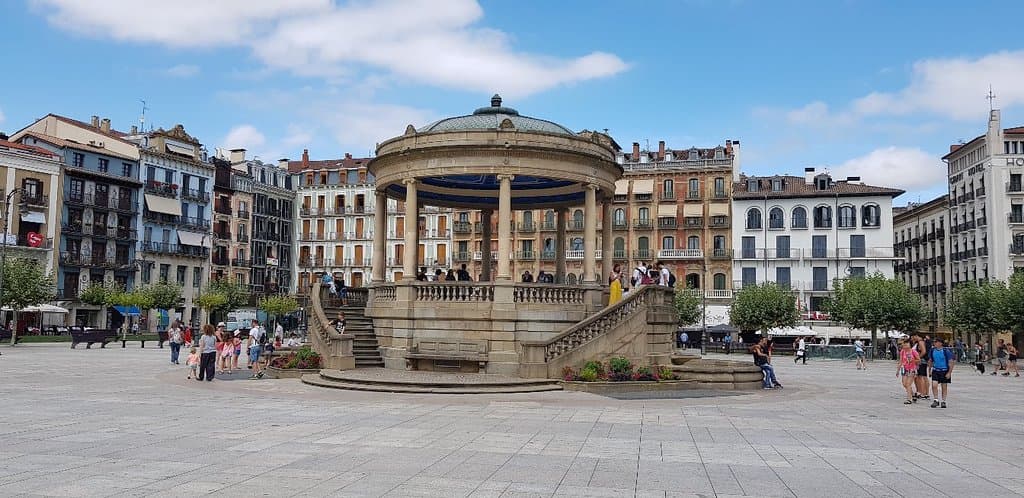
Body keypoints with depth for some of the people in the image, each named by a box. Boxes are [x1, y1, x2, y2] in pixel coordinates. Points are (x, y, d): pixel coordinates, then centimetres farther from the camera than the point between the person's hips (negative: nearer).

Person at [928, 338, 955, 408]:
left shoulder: (946, 351, -12)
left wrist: (949, 373, -14)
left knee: (944, 387, 6)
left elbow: (951, 362, -10)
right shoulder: (932, 350, 1)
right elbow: (930, 361, 15)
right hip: (935, 370, 3)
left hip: (944, 371, -3)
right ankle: (936, 400, 2)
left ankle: (943, 401, 17)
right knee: (934, 385, -9)